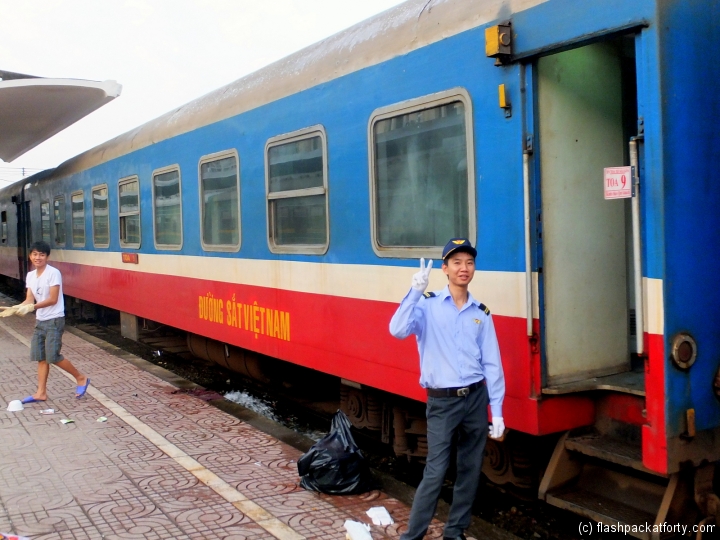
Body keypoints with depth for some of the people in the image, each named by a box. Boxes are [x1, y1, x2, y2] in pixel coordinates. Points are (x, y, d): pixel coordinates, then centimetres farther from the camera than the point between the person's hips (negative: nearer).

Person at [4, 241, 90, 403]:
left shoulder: (53, 273, -14)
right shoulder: (30, 276, 8)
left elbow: (53, 299, -18)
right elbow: (29, 299, 5)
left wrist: (32, 307, -27)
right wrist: (16, 308, -14)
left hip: (54, 321, -7)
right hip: (40, 321, 7)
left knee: (53, 356, -9)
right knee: (40, 357, 7)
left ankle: (81, 378, 8)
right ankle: (41, 392, 13)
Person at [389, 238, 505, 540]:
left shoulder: (481, 314, 6)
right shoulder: (427, 305, -4)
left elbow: (492, 364, 6)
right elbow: (398, 330, -22)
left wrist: (496, 411, 3)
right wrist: (415, 291, -29)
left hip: (476, 398, 4)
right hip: (442, 402, -4)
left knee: (470, 469, 11)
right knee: (435, 472, -5)